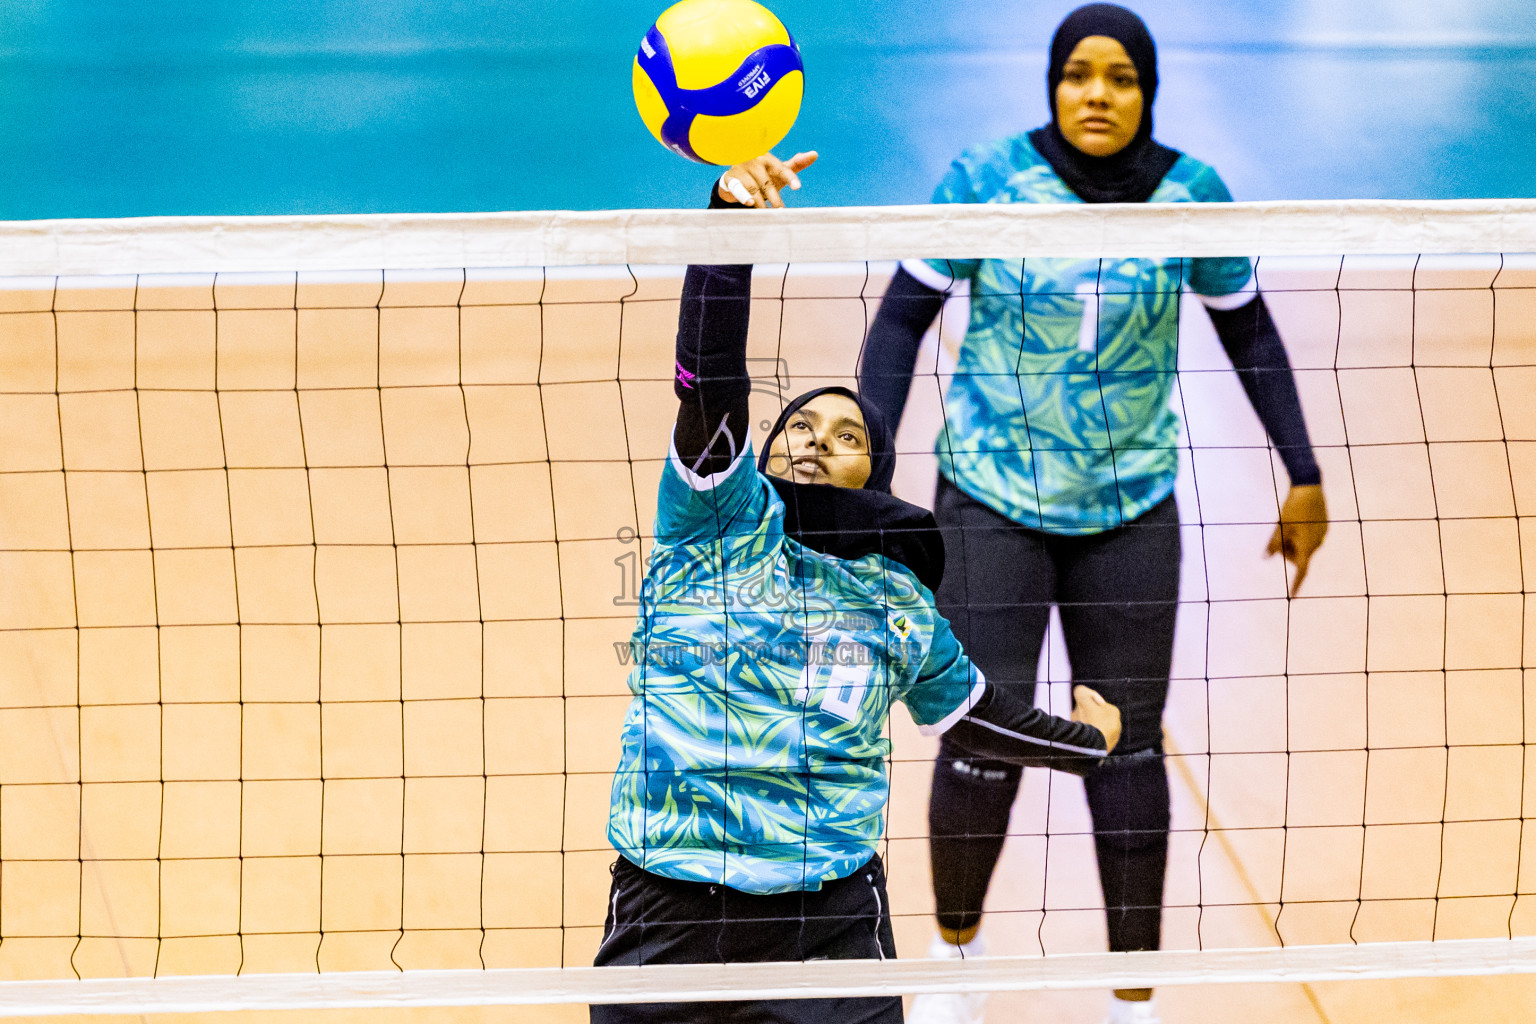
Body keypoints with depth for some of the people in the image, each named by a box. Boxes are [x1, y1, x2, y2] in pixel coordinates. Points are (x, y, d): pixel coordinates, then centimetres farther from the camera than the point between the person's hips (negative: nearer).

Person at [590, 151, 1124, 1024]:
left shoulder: (897, 601, 12)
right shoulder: (721, 520, 4)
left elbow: (973, 712, 30)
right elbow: (709, 378, -12)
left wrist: (1085, 742, 42)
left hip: (830, 919, 2)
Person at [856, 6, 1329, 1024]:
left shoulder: (1193, 193, -4)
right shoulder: (986, 178, -10)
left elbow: (1250, 331, 8)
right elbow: (903, 316, -5)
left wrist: (1305, 476, 9)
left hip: (1131, 509, 2)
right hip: (992, 501, -1)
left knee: (1129, 749, 4)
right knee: (983, 748, -4)